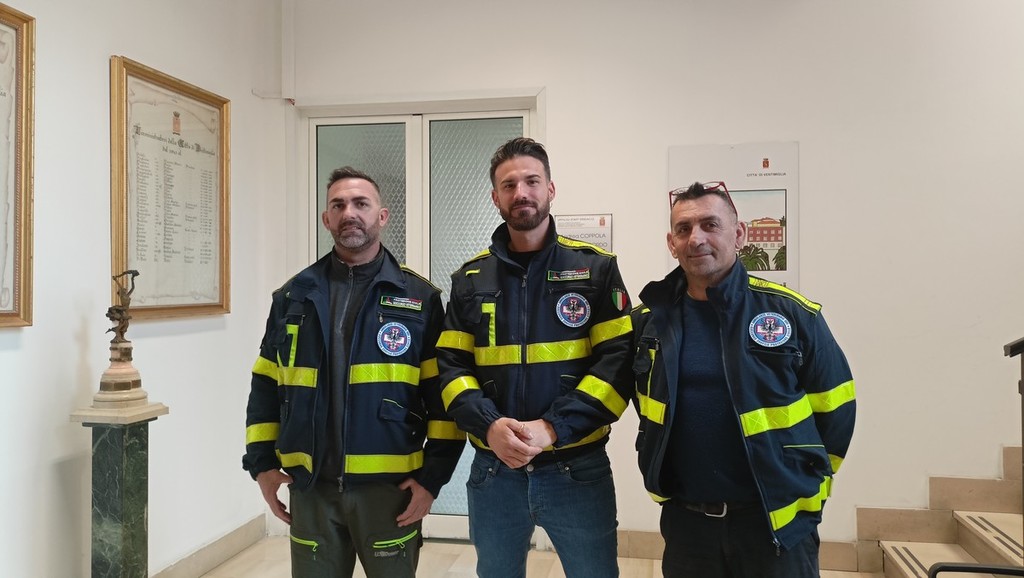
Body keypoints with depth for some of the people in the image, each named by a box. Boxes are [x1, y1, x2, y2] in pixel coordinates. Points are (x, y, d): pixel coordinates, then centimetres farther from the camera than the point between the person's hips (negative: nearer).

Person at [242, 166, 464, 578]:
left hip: (389, 486, -2)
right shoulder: (294, 296, 7)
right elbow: (267, 386, 10)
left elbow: (444, 393, -5)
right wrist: (262, 464, 3)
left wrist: (433, 476, -10)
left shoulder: (420, 298, -2)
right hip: (310, 487, 3)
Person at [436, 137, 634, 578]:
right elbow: (451, 366, 2)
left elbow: (617, 361, -8)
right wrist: (490, 425, -17)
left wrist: (552, 428, -19)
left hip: (577, 468, -2)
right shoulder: (470, 279, 7)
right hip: (493, 470, 2)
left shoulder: (596, 267, -1)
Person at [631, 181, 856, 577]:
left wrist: (808, 487, 6)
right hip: (685, 521, 2)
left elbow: (835, 408, 1)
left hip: (778, 523, -2)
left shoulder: (792, 313, -8)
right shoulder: (650, 318, -2)